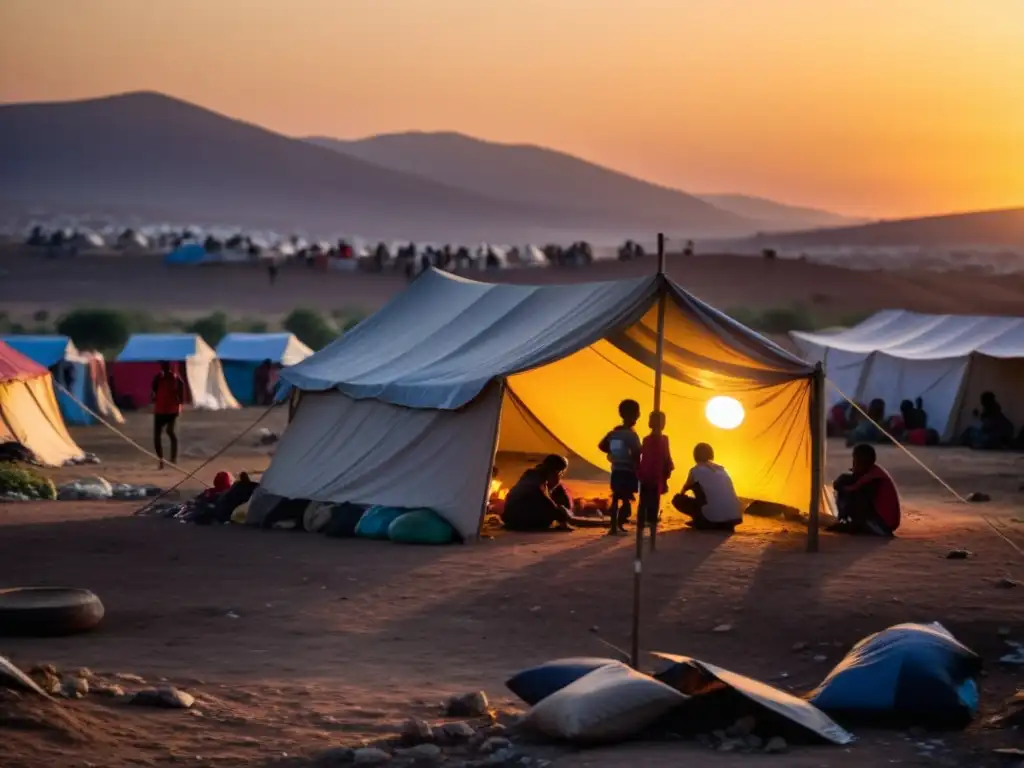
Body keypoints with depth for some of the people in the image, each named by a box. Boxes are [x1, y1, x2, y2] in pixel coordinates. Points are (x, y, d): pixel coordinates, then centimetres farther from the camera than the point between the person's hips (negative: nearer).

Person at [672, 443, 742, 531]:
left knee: (678, 499, 13)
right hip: (735, 517, 5)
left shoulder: (696, 470, 5)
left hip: (714, 517, -5)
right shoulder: (721, 469, 21)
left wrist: (681, 494, 50)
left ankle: (702, 522, 6)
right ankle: (725, 525, 18)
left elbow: (685, 488, 26)